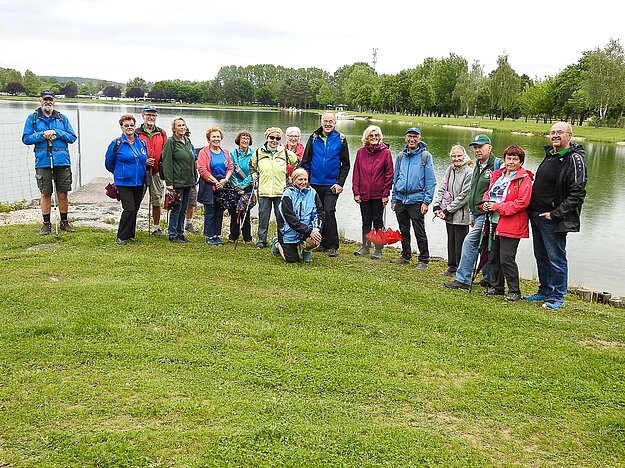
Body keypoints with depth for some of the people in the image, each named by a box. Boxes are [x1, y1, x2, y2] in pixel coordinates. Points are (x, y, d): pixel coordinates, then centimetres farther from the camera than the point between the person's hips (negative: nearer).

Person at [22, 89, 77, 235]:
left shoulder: (62, 118, 10)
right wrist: (42, 135, -12)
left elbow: (72, 137, 5)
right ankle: (46, 224, 14)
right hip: (43, 162, -1)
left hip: (62, 161, 1)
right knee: (45, 194, 4)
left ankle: (64, 222, 18)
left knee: (62, 194, 5)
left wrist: (57, 133, -9)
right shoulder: (33, 118, 6)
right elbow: (26, 138, 1)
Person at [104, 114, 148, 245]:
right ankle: (121, 237, -1)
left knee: (135, 209, 10)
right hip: (123, 183, -5)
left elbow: (145, 160, 25)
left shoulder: (142, 143, 8)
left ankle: (130, 235, 23)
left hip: (139, 183, 5)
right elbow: (109, 163, 5)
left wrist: (148, 163, 8)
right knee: (129, 209, -13)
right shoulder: (116, 144, -5)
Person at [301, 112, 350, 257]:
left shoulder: (340, 139, 0)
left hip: (332, 185, -3)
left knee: (329, 213, -11)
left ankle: (332, 246, -4)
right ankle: (322, 243, 20)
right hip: (315, 183, 3)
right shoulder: (314, 138, 5)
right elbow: (306, 161, 9)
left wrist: (340, 183, -6)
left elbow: (345, 164, 3)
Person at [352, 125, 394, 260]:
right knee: (366, 222, 12)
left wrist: (386, 194, -8)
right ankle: (365, 247, 21)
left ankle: (378, 250, 11)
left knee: (378, 222, 4)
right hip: (363, 194, 3)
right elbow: (356, 173, 6)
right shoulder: (361, 152, 4)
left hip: (379, 195, -3)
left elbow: (389, 174, -4)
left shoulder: (385, 152, -4)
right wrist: (356, 192, 0)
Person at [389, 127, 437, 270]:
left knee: (419, 232, -3)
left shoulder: (425, 156, -2)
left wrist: (426, 201, -11)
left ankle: (423, 260, 5)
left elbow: (431, 181, -5)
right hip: (400, 199, 5)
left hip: (416, 200, -5)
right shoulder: (401, 156, 12)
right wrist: (394, 199, 11)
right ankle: (405, 256, 26)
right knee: (403, 230, 14)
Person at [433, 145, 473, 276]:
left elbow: (464, 196, -16)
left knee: (460, 244, -1)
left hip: (461, 215, -7)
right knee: (451, 242, 16)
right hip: (449, 215, 7)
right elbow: (441, 189, 10)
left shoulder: (469, 173, -13)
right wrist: (437, 206, -3)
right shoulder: (450, 170, 9)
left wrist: (448, 211, -14)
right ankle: (452, 267, 28)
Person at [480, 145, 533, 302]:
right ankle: (496, 287, 27)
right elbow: (488, 192, 23)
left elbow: (522, 202, -17)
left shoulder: (524, 179, -9)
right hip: (494, 222, 7)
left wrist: (497, 206, -18)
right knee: (493, 256, 14)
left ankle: (514, 291, 6)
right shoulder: (497, 175, 14)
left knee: (507, 258, -7)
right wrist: (486, 203, -1)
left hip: (510, 225, -7)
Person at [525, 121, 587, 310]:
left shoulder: (575, 159, -12)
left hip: (553, 219, -8)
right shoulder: (549, 155, 14)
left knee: (556, 258, 1)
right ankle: (544, 291, 29)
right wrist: (532, 209, 13)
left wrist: (555, 214, -20)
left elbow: (577, 194, -18)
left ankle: (558, 297, 12)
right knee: (541, 257, 16)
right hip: (536, 215, 8)